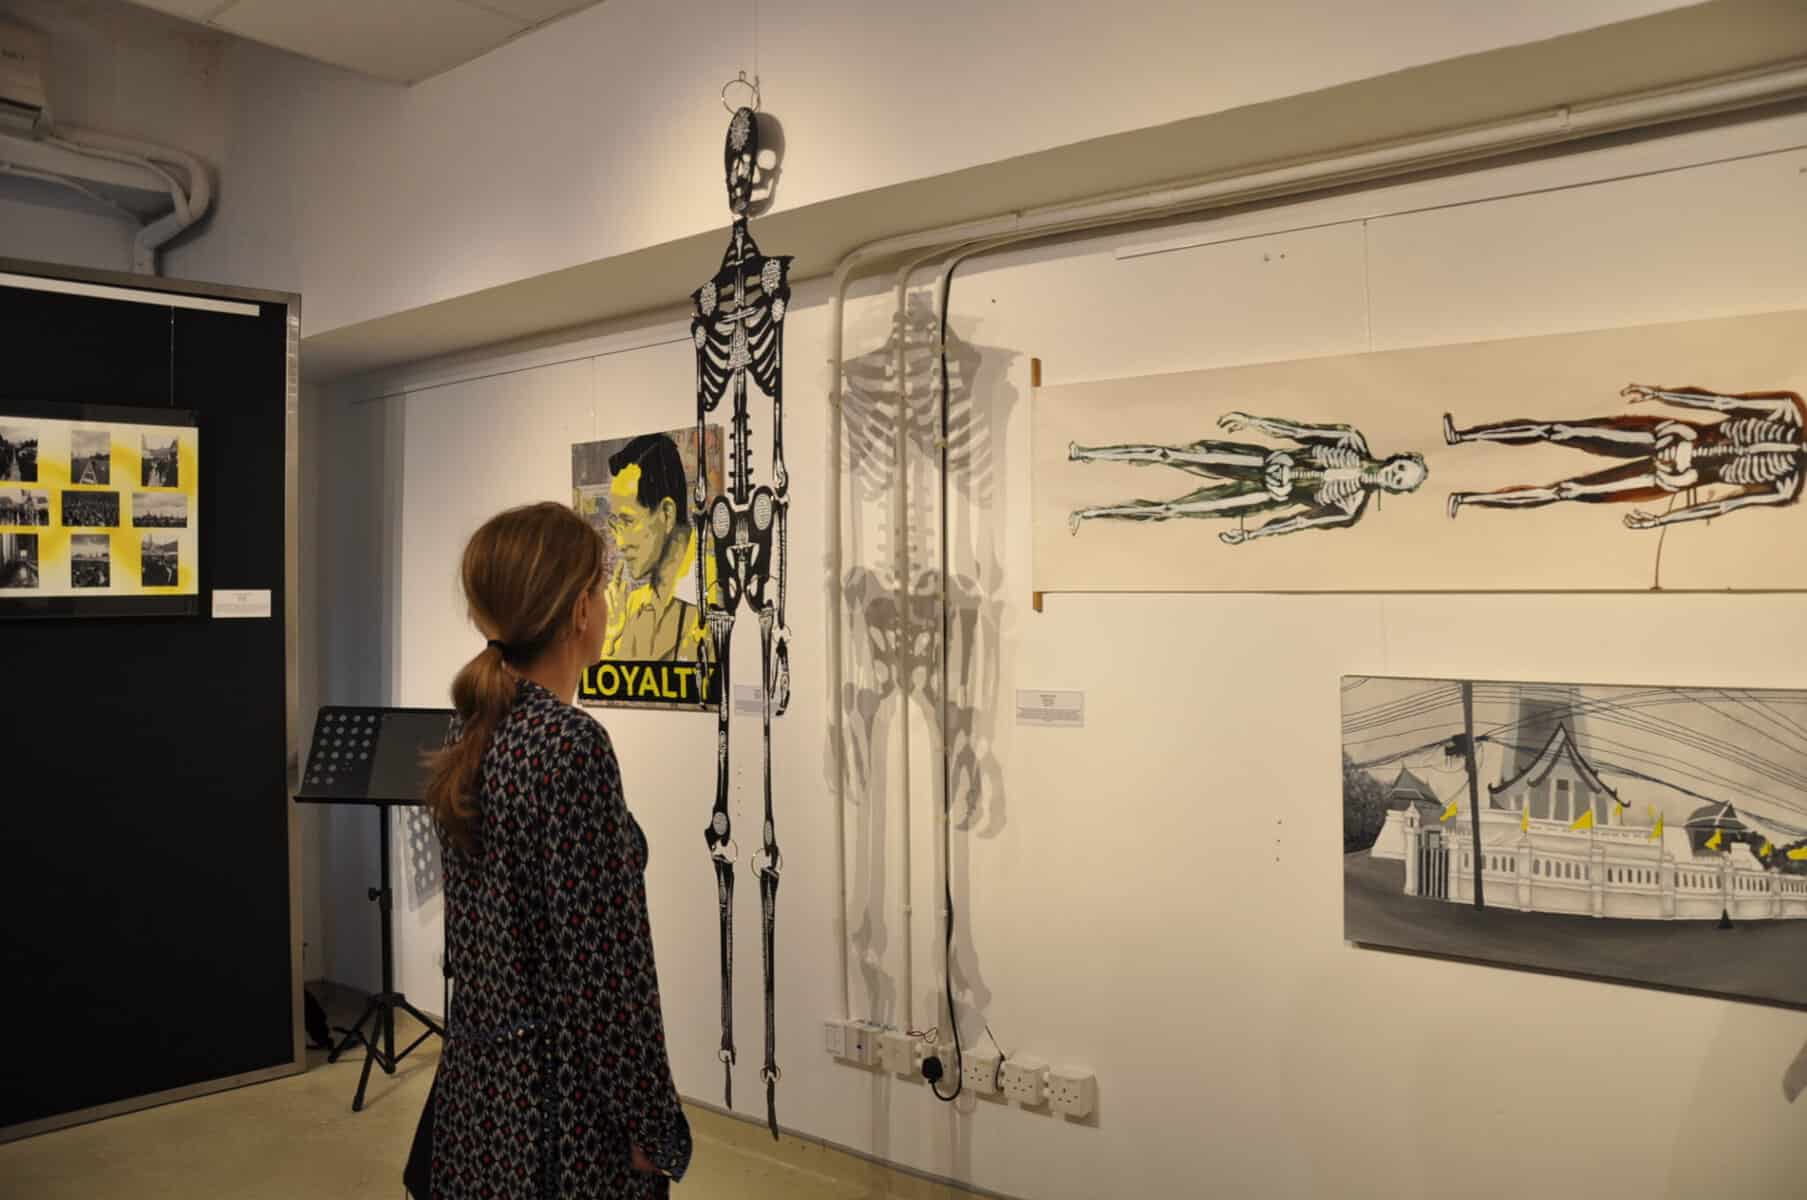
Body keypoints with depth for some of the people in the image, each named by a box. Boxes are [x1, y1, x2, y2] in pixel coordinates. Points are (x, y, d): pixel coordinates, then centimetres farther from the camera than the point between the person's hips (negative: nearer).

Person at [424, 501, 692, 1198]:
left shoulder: (473, 729, 2)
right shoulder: (570, 742, -23)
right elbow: (602, 959, -22)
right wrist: (650, 1123, -14)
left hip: (482, 1066, 8)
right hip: (558, 1087, -8)